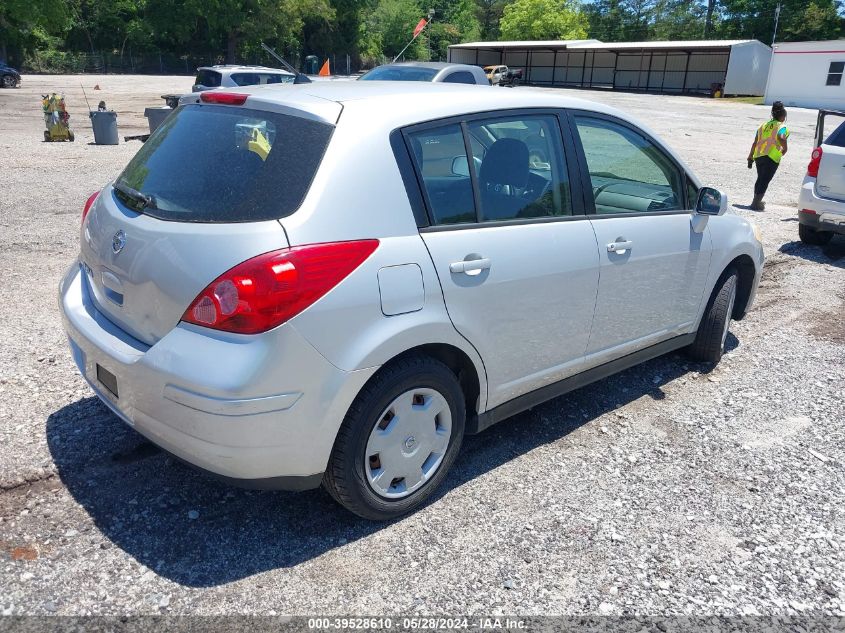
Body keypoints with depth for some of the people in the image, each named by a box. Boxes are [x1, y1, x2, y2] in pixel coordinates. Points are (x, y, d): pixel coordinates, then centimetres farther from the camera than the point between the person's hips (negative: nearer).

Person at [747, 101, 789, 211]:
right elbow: (781, 137, -21)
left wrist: (750, 157, 19)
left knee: (760, 178, 21)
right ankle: (756, 203, -6)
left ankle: (757, 201, 31)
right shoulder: (782, 127, -1)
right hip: (772, 157, -6)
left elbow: (755, 143, 14)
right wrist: (785, 148, -4)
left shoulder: (764, 125, 17)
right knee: (765, 180, -2)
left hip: (758, 156, 6)